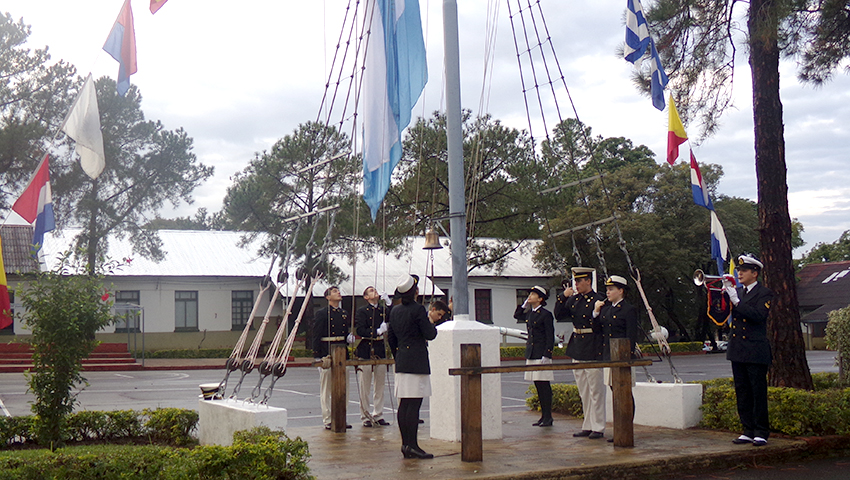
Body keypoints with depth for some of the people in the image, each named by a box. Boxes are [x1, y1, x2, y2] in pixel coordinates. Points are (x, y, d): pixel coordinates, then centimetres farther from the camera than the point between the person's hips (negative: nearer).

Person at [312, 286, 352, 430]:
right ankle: (328, 420, 6)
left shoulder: (345, 314, 14)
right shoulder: (321, 314, -4)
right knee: (326, 388, 0)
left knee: (343, 388, 8)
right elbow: (316, 336, -7)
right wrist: (317, 356, -12)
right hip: (327, 353, -6)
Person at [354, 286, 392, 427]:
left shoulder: (383, 309, 12)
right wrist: (377, 332, -16)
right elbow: (360, 331, -9)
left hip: (380, 349, 5)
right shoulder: (361, 311, 0)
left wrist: (388, 302, -8)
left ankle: (378, 415, 18)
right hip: (365, 350, -4)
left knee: (380, 385, 9)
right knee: (365, 386, -1)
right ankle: (365, 417, 7)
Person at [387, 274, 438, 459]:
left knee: (404, 403, 9)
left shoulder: (395, 311, 11)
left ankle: (405, 444, 13)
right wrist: (431, 321, 6)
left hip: (401, 360, 8)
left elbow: (391, 337, 17)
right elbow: (430, 335, -12)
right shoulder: (418, 309, -12)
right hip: (417, 361, -8)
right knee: (414, 404, -7)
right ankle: (412, 445, -8)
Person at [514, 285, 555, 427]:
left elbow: (550, 337, -11)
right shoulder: (529, 314, 13)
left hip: (541, 354, -8)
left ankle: (548, 417, 0)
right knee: (538, 386, 10)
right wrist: (524, 304, 17)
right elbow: (516, 315, 32)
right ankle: (543, 415, 16)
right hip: (531, 354, 8)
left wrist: (546, 355, -17)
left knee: (544, 385, -5)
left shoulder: (546, 314, -9)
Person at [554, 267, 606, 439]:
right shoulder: (573, 299, 11)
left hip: (593, 350, -7)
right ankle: (587, 426, 20)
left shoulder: (599, 300, -10)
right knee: (583, 391, 13)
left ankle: (598, 428, 5)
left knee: (595, 389, -2)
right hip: (577, 348, 7)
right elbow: (559, 316, 8)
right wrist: (563, 296, 0)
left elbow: (601, 325, -12)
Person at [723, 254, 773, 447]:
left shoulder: (764, 293, -4)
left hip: (756, 351, -6)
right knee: (742, 394, 8)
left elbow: (759, 315, -19)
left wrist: (737, 301, -22)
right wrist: (724, 292, -4)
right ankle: (748, 431, 15)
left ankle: (761, 432, 4)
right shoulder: (737, 292, 15)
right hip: (737, 350, 6)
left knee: (758, 393, -2)